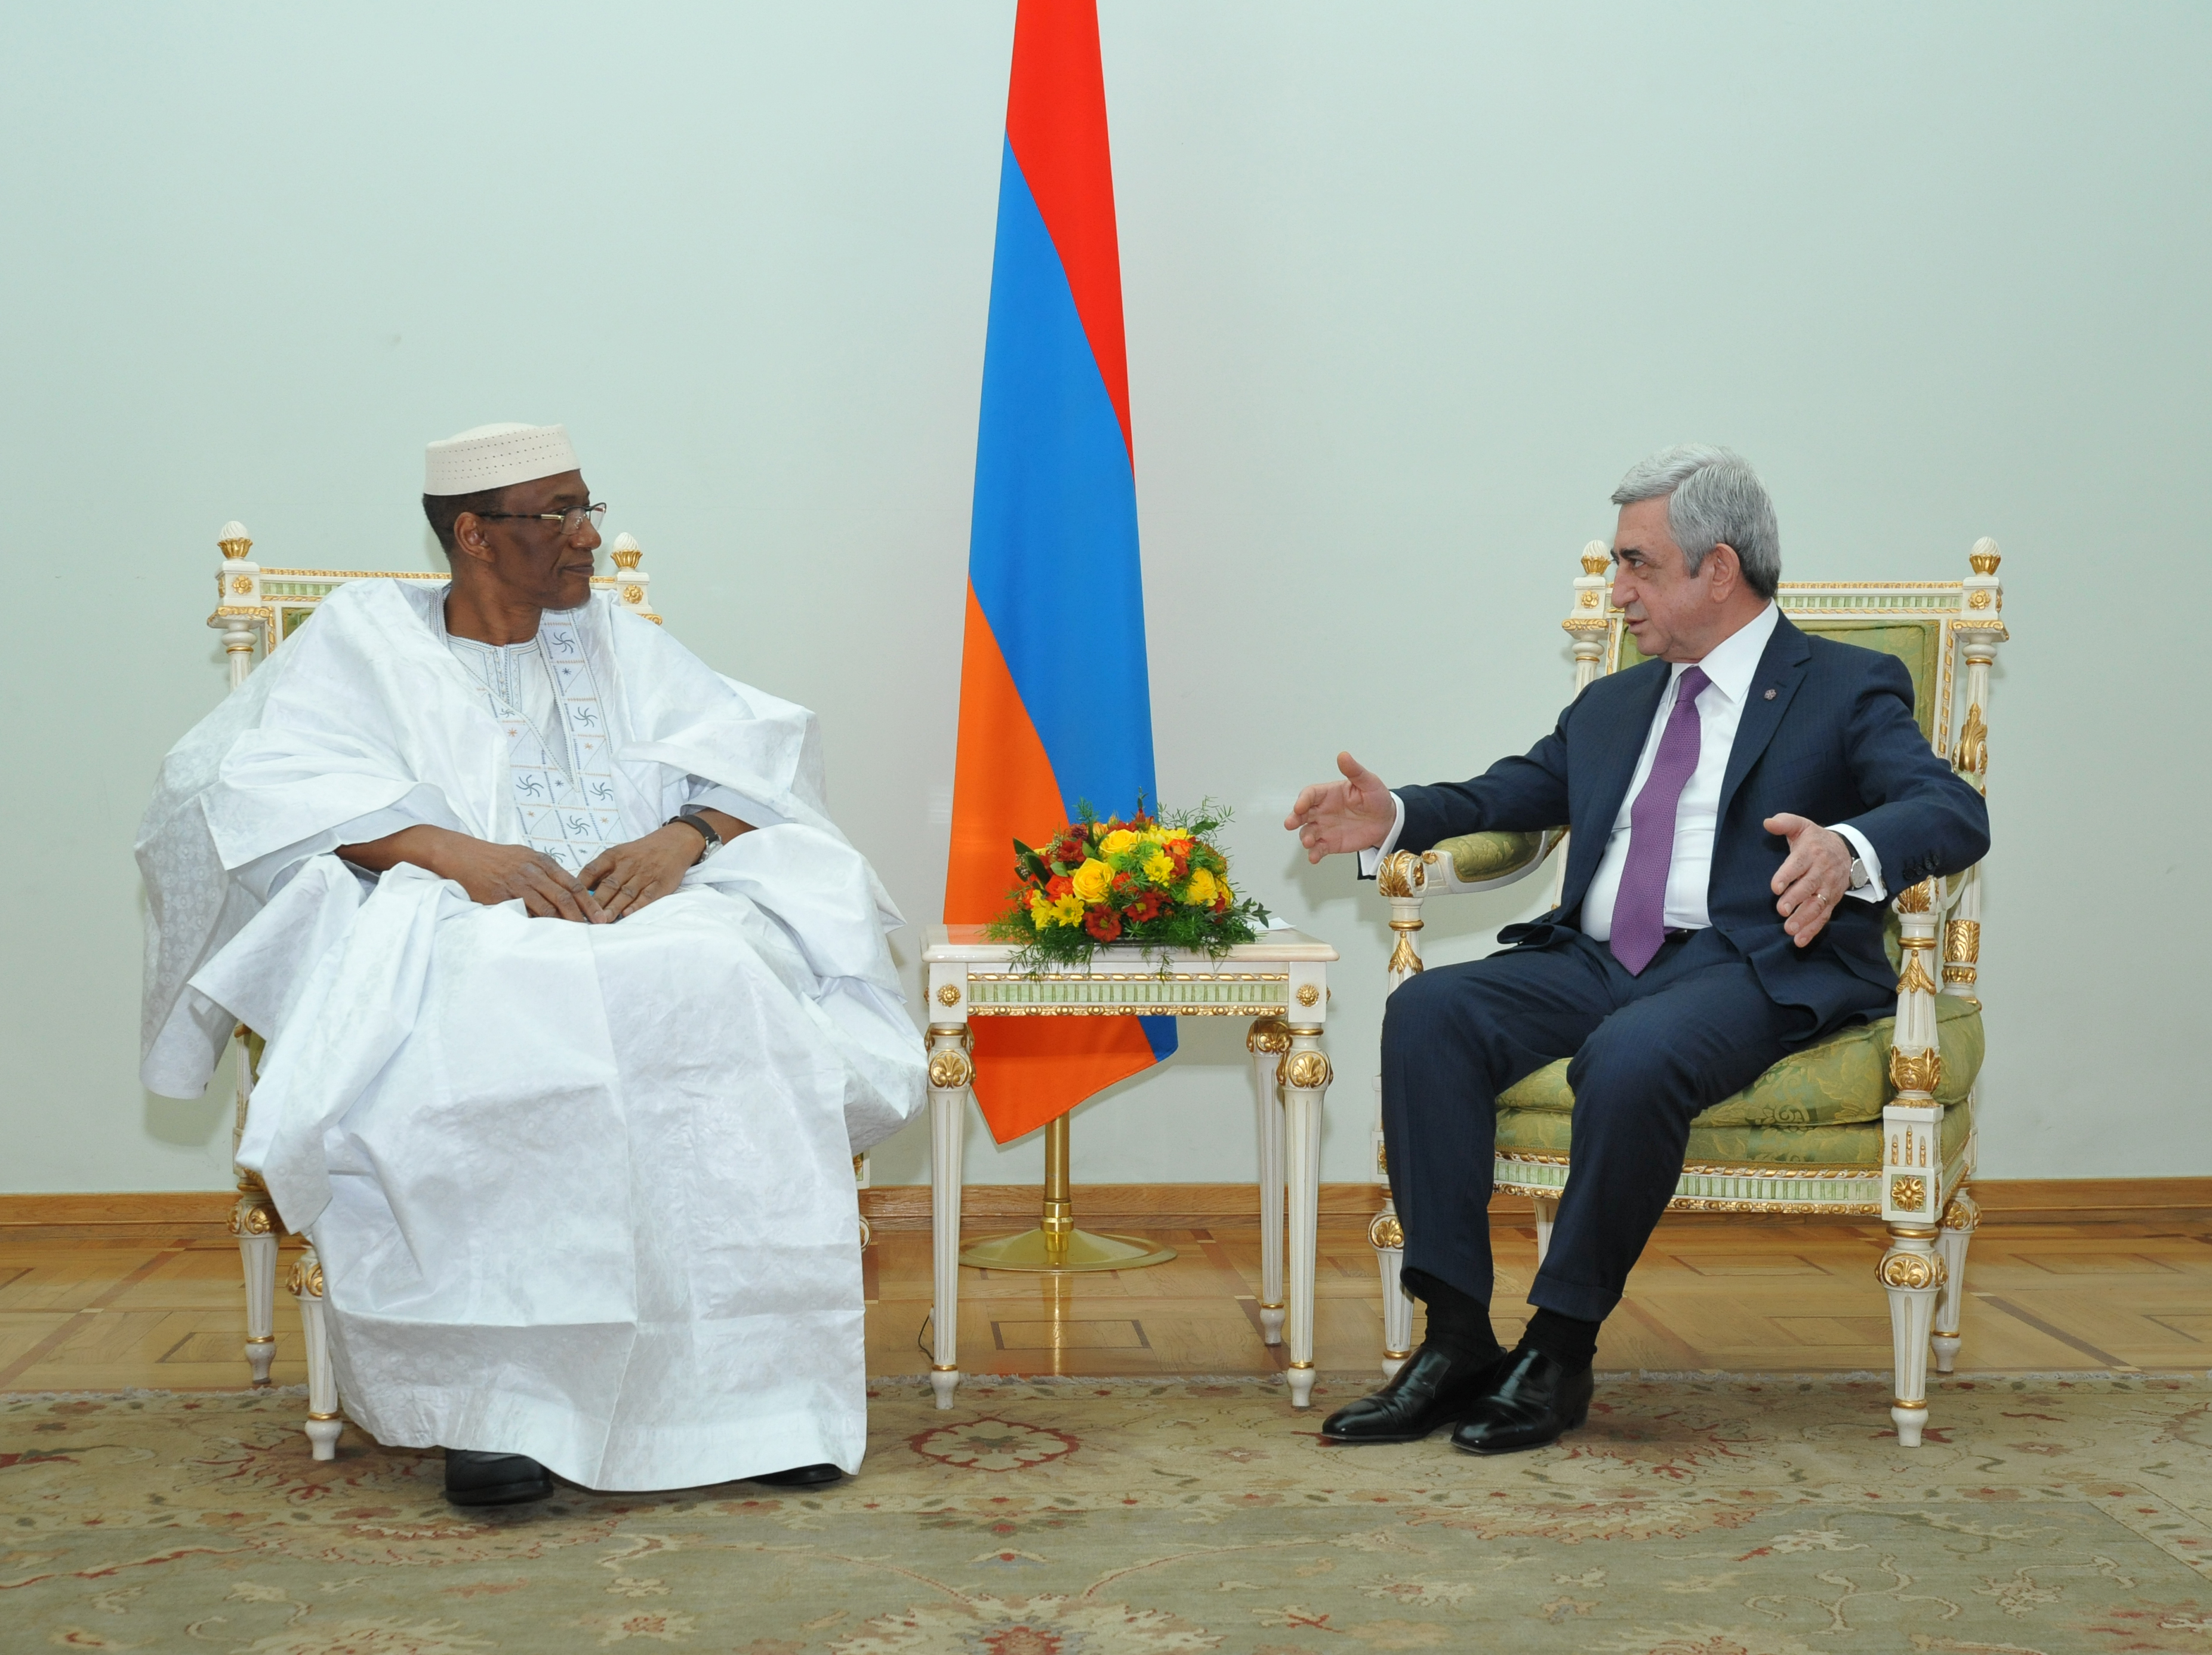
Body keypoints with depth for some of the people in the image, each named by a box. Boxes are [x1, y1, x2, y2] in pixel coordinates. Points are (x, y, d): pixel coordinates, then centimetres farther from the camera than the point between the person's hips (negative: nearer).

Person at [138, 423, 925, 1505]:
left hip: (648, 918, 3)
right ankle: (495, 1397, -34)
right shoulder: (365, 634, 14)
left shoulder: (619, 644, 25)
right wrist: (453, 850, -19)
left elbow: (755, 756, 13)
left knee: (724, 989, -33)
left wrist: (681, 838, -11)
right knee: (494, 1023, -39)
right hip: (455, 929, -2)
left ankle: (755, 1377, -30)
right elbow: (271, 787, -4)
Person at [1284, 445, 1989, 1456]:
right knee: (1427, 1013, -21)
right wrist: (1395, 818, 4)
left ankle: (1559, 1350, -20)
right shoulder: (1613, 706, 27)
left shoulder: (1847, 690, 7)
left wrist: (1850, 849, -31)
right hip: (1595, 959, 6)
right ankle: (1456, 1341, -22)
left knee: (1631, 1058, -37)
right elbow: (1506, 795, 27)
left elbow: (1955, 814, -8)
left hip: (1747, 968, -6)